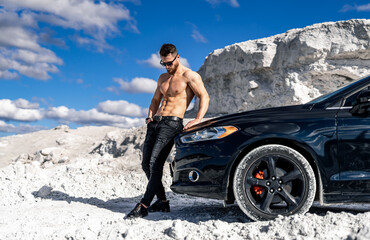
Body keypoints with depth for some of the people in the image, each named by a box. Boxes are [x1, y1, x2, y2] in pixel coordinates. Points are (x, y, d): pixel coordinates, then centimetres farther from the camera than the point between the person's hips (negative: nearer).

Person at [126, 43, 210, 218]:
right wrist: (150, 116, 12)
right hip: (155, 123, 8)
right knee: (146, 164, 2)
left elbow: (204, 97, -8)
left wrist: (198, 119, -21)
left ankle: (144, 206, -19)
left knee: (155, 163, -19)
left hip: (172, 123, -8)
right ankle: (162, 201, 12)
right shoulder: (163, 78, 22)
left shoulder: (189, 76, -1)